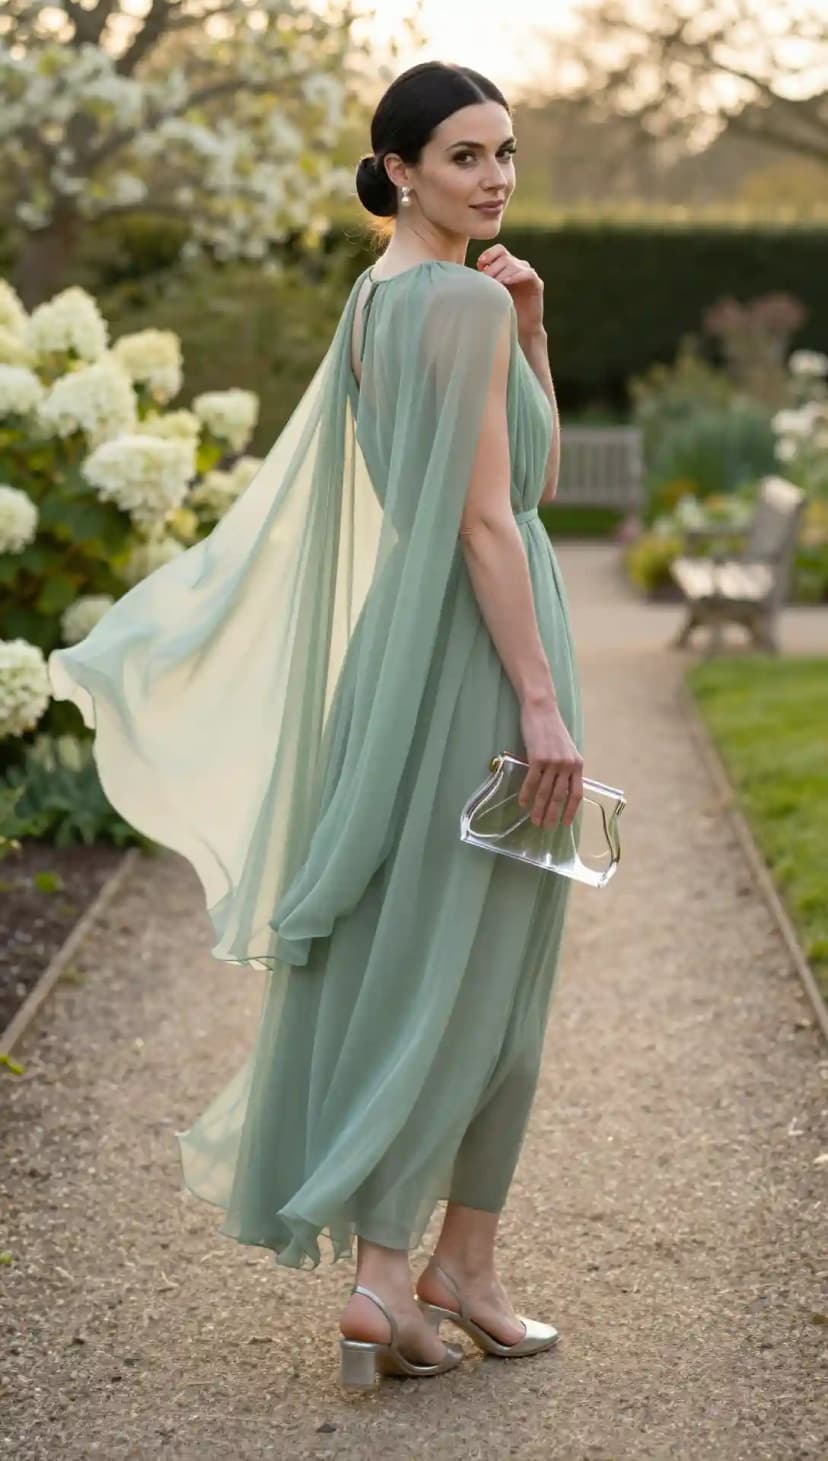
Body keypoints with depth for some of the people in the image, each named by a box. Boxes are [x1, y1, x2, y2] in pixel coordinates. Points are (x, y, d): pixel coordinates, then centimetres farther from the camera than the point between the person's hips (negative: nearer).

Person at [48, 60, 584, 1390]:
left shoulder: (379, 299, 14)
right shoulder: (462, 300, -13)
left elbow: (538, 475, 19)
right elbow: (485, 517, -19)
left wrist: (528, 330, 9)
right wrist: (541, 699, -20)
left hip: (407, 652, 9)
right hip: (476, 648, -9)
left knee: (405, 959, 10)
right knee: (474, 969, -1)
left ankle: (435, 1270, 18)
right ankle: (393, 1273, 2)